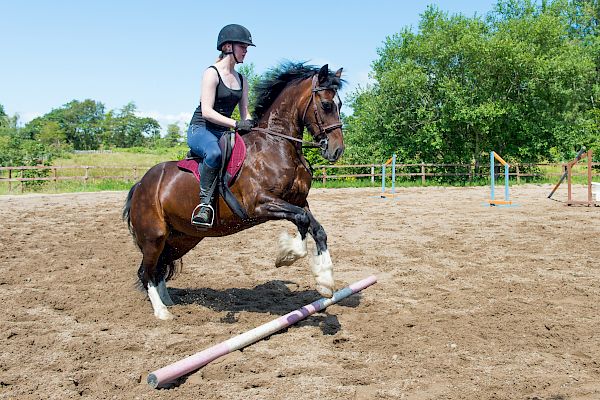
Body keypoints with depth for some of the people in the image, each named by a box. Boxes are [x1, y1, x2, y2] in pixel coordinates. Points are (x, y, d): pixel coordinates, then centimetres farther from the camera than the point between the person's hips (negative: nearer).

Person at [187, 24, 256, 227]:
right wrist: (236, 124, -26)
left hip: (225, 132, 8)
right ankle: (205, 203, -30)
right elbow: (207, 111, -18)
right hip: (200, 130, -8)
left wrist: (251, 124, -8)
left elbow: (245, 113, 15)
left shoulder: (241, 80, 15)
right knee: (214, 153, -40)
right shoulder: (212, 73, -7)